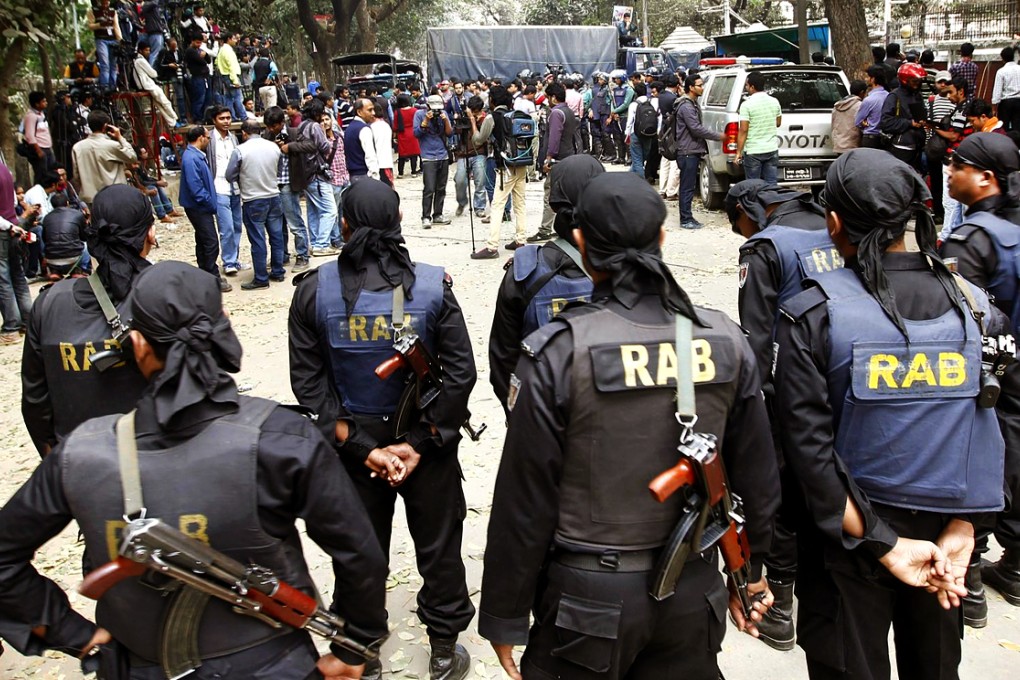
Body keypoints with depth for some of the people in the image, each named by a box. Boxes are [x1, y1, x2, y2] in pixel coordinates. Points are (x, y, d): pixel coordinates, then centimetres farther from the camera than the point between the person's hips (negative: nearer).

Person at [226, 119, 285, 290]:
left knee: (257, 240, 1)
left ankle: (261, 279, 5)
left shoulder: (240, 151, -11)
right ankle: (278, 272, 22)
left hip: (253, 201, -4)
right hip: (274, 197, 4)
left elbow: (230, 176, -4)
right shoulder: (274, 147, 1)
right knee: (276, 236, 13)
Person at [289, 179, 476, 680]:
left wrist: (360, 446, -12)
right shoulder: (432, 285, -14)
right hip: (427, 439, 0)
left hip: (353, 442, 1)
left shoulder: (314, 290, -13)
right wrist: (418, 443, -12)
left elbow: (308, 381, -14)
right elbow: (460, 372, -15)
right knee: (438, 545, 18)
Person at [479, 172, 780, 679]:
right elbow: (755, 478, 3)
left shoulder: (558, 352, -18)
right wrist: (748, 573, 18)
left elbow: (525, 500, -14)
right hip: (693, 594, 4)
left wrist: (504, 617, -2)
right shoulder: (726, 340, -6)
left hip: (588, 599, -3)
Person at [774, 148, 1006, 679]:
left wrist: (884, 545, -15)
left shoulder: (810, 314, -16)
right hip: (947, 533, 3)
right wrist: (961, 527, -8)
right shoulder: (977, 306, -6)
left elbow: (808, 443, -20)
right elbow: (992, 431, -8)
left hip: (848, 534, -3)